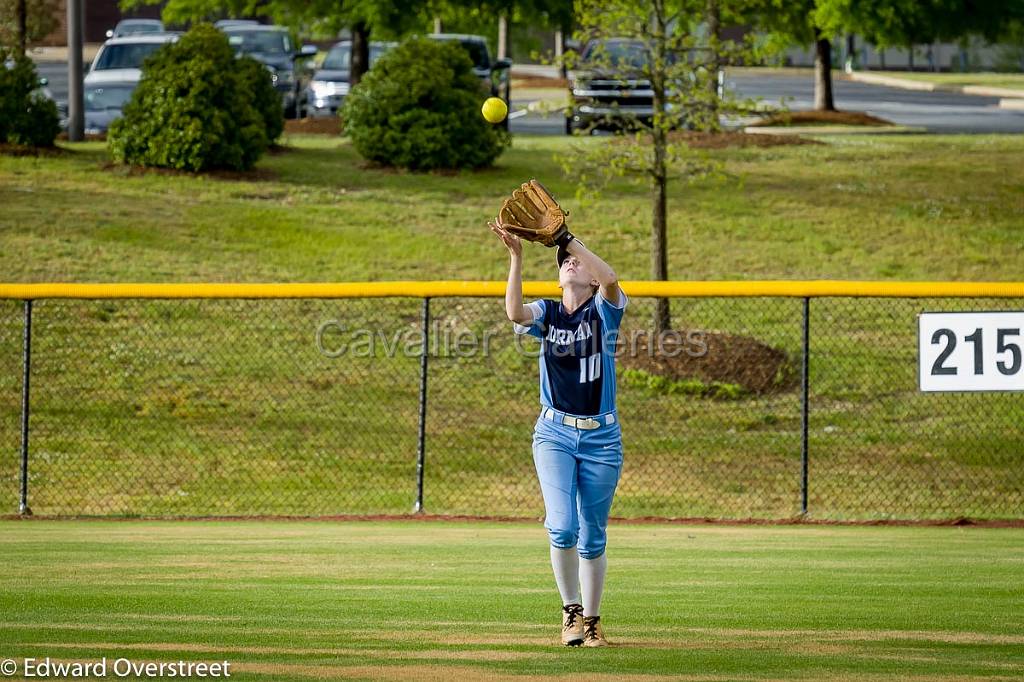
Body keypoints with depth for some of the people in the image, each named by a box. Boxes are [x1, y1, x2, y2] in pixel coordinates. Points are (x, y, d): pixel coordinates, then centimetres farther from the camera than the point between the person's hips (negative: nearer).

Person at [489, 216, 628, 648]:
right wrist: (516, 257, -28)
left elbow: (610, 279, -24)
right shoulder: (545, 313, 5)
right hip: (555, 434, 1)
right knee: (563, 526, -17)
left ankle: (591, 620, 22)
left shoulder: (603, 312, 0)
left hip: (601, 438, 0)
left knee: (592, 538, 7)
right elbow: (515, 312, -19)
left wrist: (566, 238, -25)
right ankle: (571, 610, 2)